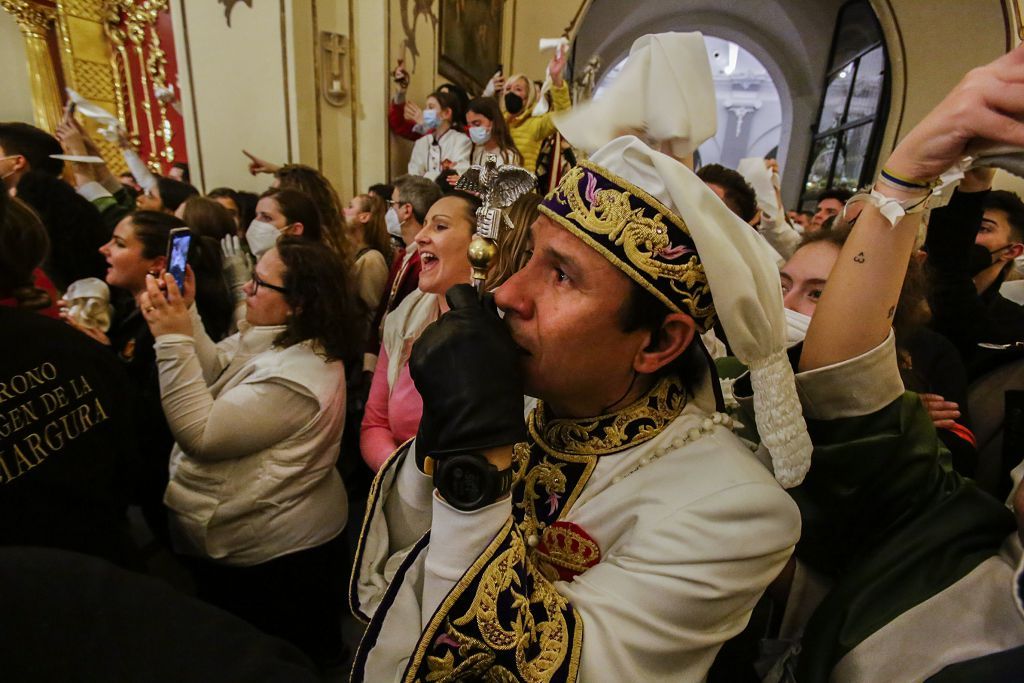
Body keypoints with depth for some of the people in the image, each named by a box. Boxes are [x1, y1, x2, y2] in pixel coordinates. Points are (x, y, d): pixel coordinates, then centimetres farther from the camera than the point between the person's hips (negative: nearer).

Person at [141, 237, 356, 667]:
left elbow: (200, 434, -28)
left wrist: (174, 341, -27)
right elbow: (212, 375, 4)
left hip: (265, 554, -9)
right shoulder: (273, 337, 0)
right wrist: (185, 316, -7)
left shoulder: (295, 375, -31)